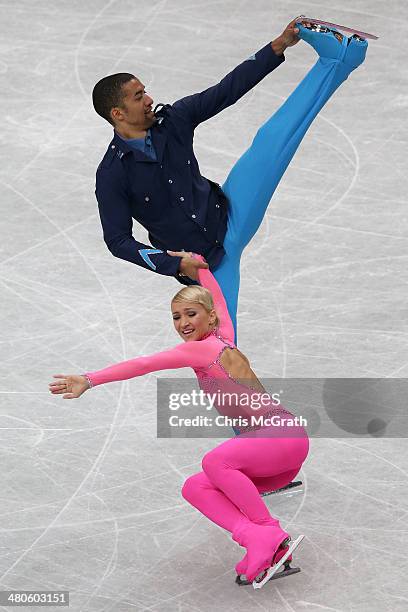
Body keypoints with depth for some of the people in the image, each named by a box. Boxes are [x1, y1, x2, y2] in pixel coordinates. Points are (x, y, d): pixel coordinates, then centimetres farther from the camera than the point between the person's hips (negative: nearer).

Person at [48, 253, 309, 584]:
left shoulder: (198, 349, -9)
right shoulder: (224, 339, 14)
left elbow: (143, 365, -15)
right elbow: (215, 296, 33)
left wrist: (90, 380, -18)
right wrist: (196, 261, 48)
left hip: (285, 436, -10)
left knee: (215, 462, -35)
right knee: (195, 488, 0)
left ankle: (272, 533, -23)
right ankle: (255, 537, -18)